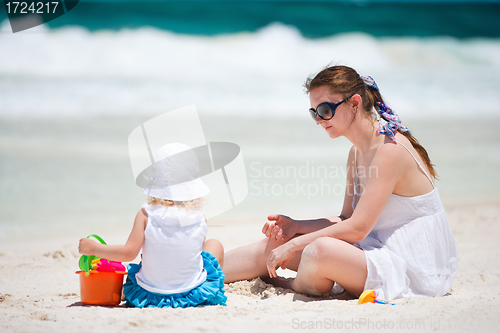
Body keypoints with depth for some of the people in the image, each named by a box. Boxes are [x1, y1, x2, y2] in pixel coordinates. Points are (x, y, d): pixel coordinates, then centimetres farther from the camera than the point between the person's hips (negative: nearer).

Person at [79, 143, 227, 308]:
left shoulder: (146, 215, -17)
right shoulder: (200, 219, -12)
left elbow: (129, 252, -18)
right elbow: (199, 249, 2)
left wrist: (93, 248, -6)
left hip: (151, 292, 1)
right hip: (192, 291, -1)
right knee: (215, 244, 25)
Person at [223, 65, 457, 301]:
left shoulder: (390, 150, -20)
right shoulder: (358, 151, 11)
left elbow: (357, 228, -22)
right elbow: (347, 219, 15)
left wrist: (294, 244, -16)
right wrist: (296, 226, 2)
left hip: (416, 272, -9)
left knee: (321, 249, -32)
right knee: (274, 244, 2)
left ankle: (292, 287, -1)